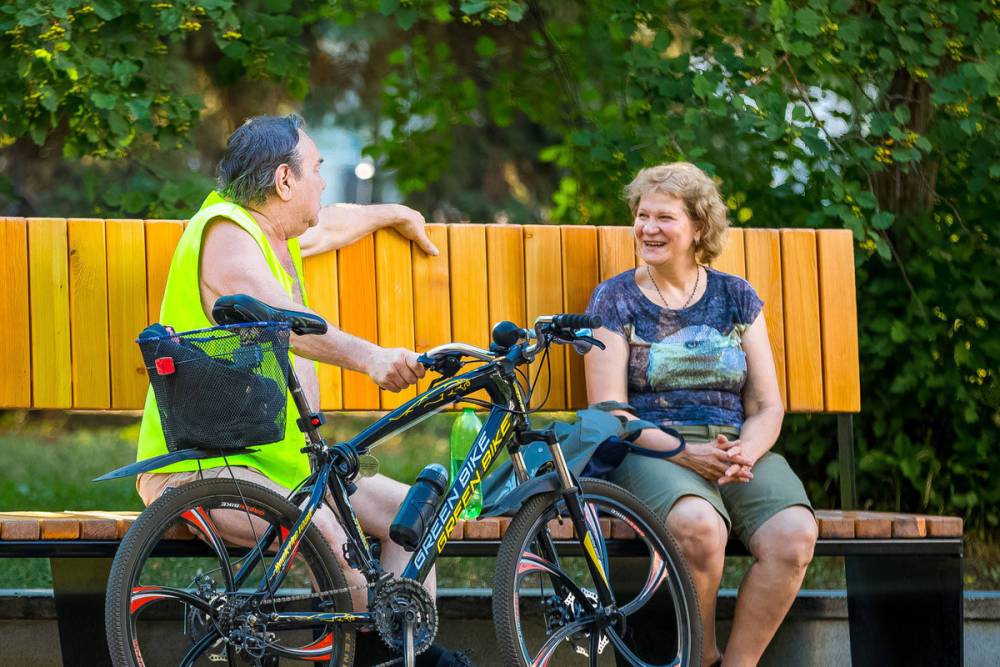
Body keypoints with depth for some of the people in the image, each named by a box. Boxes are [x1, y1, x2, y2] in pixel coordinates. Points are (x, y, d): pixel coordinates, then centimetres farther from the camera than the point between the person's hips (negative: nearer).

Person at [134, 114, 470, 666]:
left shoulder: (275, 237, 16)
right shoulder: (225, 233, -14)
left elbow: (329, 225, 41)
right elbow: (275, 316, -33)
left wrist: (397, 215, 57)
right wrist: (366, 355, -47)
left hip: (281, 462, 10)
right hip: (197, 468, -10)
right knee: (328, 531, -33)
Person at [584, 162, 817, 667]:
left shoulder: (736, 297, 16)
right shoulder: (615, 299, 9)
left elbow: (767, 405, 12)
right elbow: (609, 412, -1)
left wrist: (746, 451, -11)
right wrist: (684, 453, -16)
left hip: (739, 449, 3)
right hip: (650, 450, -3)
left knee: (794, 534, -30)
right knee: (698, 525, -38)